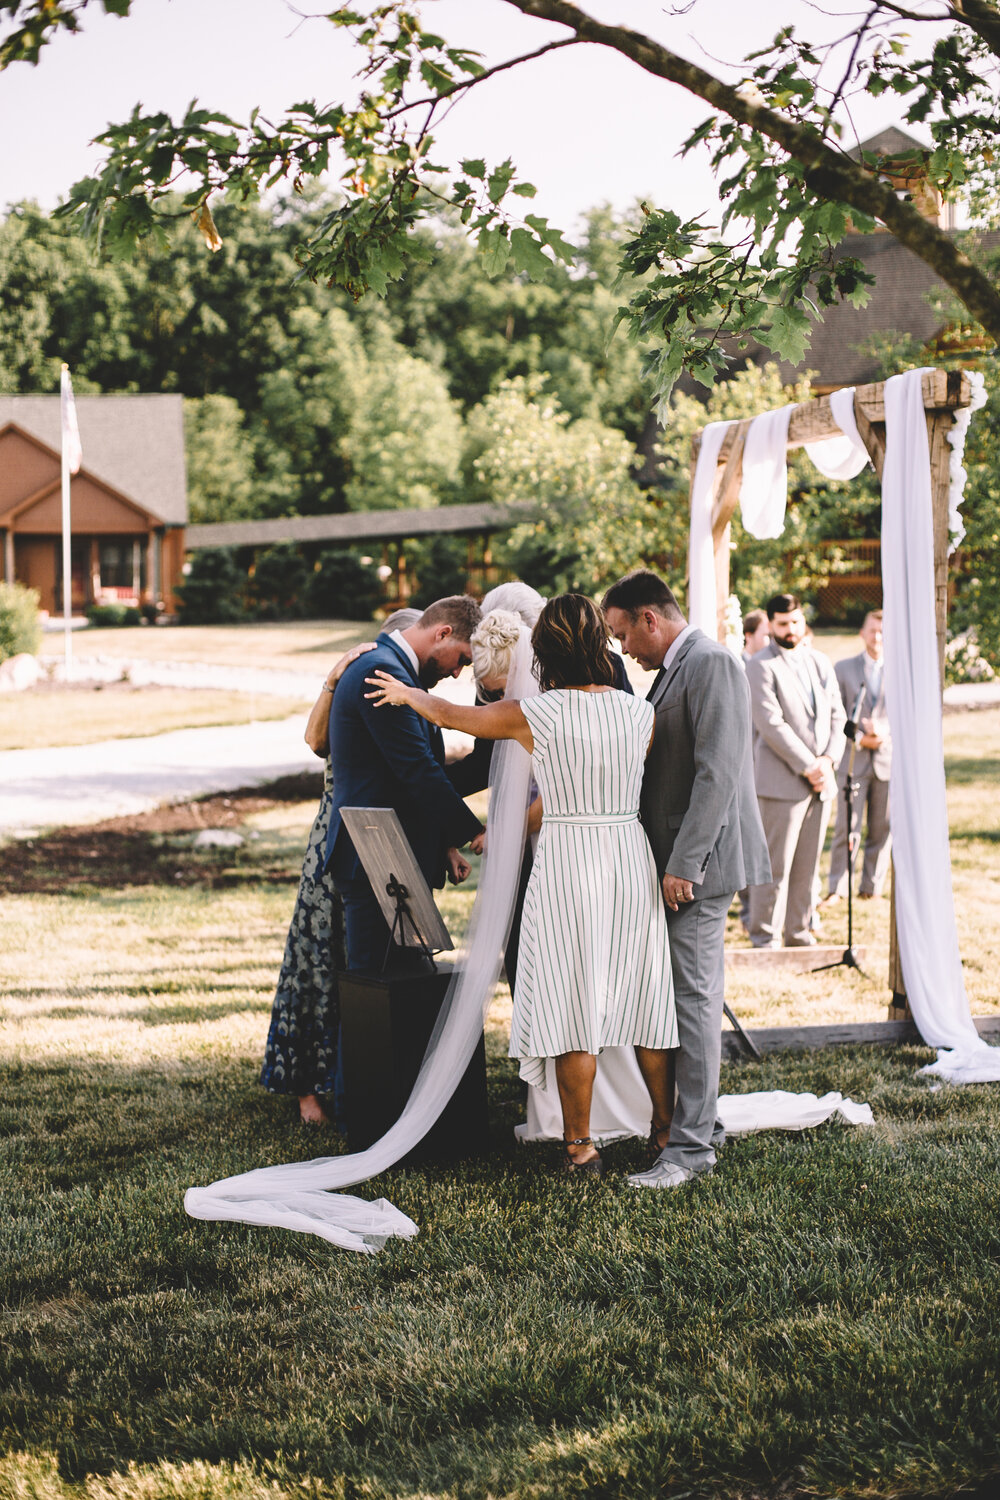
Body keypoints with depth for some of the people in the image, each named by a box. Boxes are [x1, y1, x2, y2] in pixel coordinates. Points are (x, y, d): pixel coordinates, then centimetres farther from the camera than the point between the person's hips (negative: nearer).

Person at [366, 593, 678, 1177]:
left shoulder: (534, 715, -10)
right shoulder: (642, 713, 0)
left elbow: (452, 715, 5)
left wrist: (406, 693, 26)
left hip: (568, 864, -4)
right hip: (633, 859, 4)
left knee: (574, 1007, 4)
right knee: (644, 1001, 13)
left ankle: (580, 1145, 11)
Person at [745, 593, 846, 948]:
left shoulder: (820, 662, 15)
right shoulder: (761, 666, -7)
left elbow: (836, 715, 13)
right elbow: (771, 723, -14)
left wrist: (828, 759, -4)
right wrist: (808, 766, -15)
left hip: (820, 779, 6)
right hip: (781, 781, -6)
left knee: (807, 865, 9)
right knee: (776, 866, -4)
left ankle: (798, 932, 18)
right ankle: (766, 938, 4)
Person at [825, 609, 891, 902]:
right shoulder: (844, 668, 8)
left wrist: (884, 728, -13)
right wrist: (858, 738, -11)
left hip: (889, 759, 1)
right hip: (853, 759, -1)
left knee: (882, 829, 3)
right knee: (846, 827, -5)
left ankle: (871, 887, 12)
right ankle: (838, 888, 0)